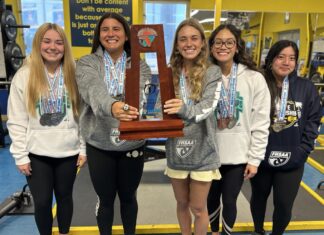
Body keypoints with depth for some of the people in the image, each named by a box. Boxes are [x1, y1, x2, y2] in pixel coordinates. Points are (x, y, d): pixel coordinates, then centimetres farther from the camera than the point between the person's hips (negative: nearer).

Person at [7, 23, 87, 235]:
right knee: (42, 202, 8)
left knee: (64, 196, 17)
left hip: (68, 151, 1)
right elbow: (16, 121, -4)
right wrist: (20, 155, -6)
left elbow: (82, 114, 1)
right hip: (36, 153, -1)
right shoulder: (24, 76, -5)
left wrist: (83, 148, 0)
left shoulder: (74, 74, -1)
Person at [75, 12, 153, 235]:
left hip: (132, 144, 1)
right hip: (99, 145, 0)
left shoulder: (140, 65, 1)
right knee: (105, 199, 17)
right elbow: (94, 91, -24)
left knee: (128, 197, 19)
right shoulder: (87, 63, -3)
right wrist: (111, 106, -47)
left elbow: (142, 93, -20)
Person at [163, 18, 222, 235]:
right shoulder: (170, 74, 0)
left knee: (198, 208, 13)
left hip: (202, 153, -2)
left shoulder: (212, 72, -7)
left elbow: (207, 108, -21)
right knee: (182, 204, 21)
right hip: (176, 152, 3)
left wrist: (184, 108, -41)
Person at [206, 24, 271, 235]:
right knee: (211, 198, 19)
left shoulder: (254, 78, -9)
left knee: (229, 201, 12)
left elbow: (261, 123, -7)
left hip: (238, 156, -2)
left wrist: (255, 159, -7)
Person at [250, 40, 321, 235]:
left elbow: (313, 121, 2)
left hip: (292, 162, 1)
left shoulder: (307, 88, -3)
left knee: (284, 205, 9)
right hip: (261, 158, 0)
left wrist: (301, 152, -5)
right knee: (259, 197, 19)